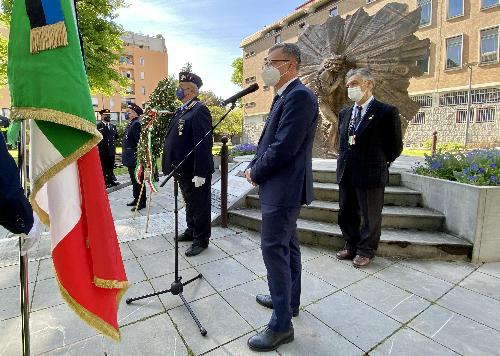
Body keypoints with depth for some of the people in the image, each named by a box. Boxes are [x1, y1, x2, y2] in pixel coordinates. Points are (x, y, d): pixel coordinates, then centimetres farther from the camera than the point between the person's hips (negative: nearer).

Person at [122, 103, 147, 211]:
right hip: (130, 159, 10)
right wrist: (126, 157, 19)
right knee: (134, 180, 17)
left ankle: (142, 202, 9)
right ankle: (136, 199, 29)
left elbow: (140, 142, -22)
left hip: (135, 159, -10)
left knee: (138, 181, -1)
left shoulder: (136, 124, -17)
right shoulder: (131, 123, 14)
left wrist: (137, 159, -22)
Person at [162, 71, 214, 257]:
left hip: (195, 171, -9)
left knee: (200, 205, 6)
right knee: (189, 203, 22)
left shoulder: (199, 110, -15)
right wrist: (173, 166, 15)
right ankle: (191, 230, 40)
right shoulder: (180, 111, 13)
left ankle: (201, 240, 21)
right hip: (182, 169, 9)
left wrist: (200, 173, -25)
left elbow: (204, 144, -22)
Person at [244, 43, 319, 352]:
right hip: (282, 186, 10)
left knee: (274, 250, -3)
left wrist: (255, 172, -9)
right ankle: (289, 300, 38)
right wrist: (256, 166, 3)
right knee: (288, 246, 19)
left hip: (283, 187, -10)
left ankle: (281, 325, 13)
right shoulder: (286, 96, 15)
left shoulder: (299, 96, -16)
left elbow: (283, 149, -23)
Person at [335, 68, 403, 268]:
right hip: (346, 174, 6)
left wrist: (378, 164, 5)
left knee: (370, 217, 10)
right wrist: (346, 162, 13)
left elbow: (395, 147, -3)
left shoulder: (387, 112, -7)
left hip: (370, 175, -6)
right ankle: (351, 246, 35)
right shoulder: (344, 114, 11)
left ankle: (366, 251, 28)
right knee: (346, 214, 15)